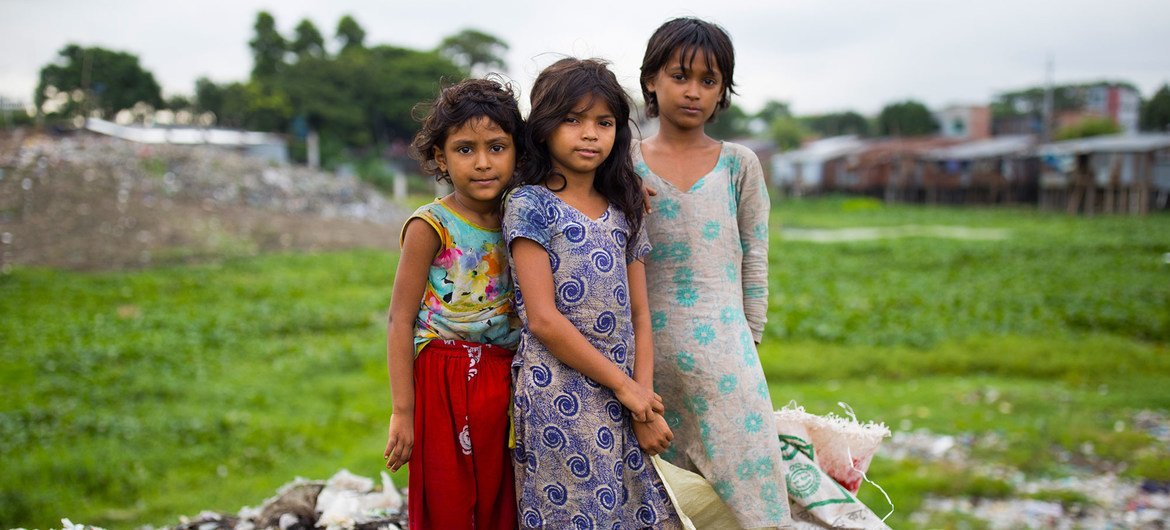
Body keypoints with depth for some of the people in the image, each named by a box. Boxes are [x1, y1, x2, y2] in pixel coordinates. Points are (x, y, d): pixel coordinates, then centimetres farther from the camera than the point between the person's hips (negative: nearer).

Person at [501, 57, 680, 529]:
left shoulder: (623, 211, 12)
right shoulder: (530, 205, -6)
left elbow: (640, 317, 10)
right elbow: (543, 320, -13)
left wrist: (644, 399, -3)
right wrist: (623, 385, -10)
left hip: (623, 401, 6)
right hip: (559, 398, -5)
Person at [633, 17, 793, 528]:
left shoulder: (739, 165, 4)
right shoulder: (626, 164, 4)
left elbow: (755, 263, 7)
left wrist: (749, 341, 5)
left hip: (722, 349, 0)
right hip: (647, 351, 0)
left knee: (745, 479, -5)